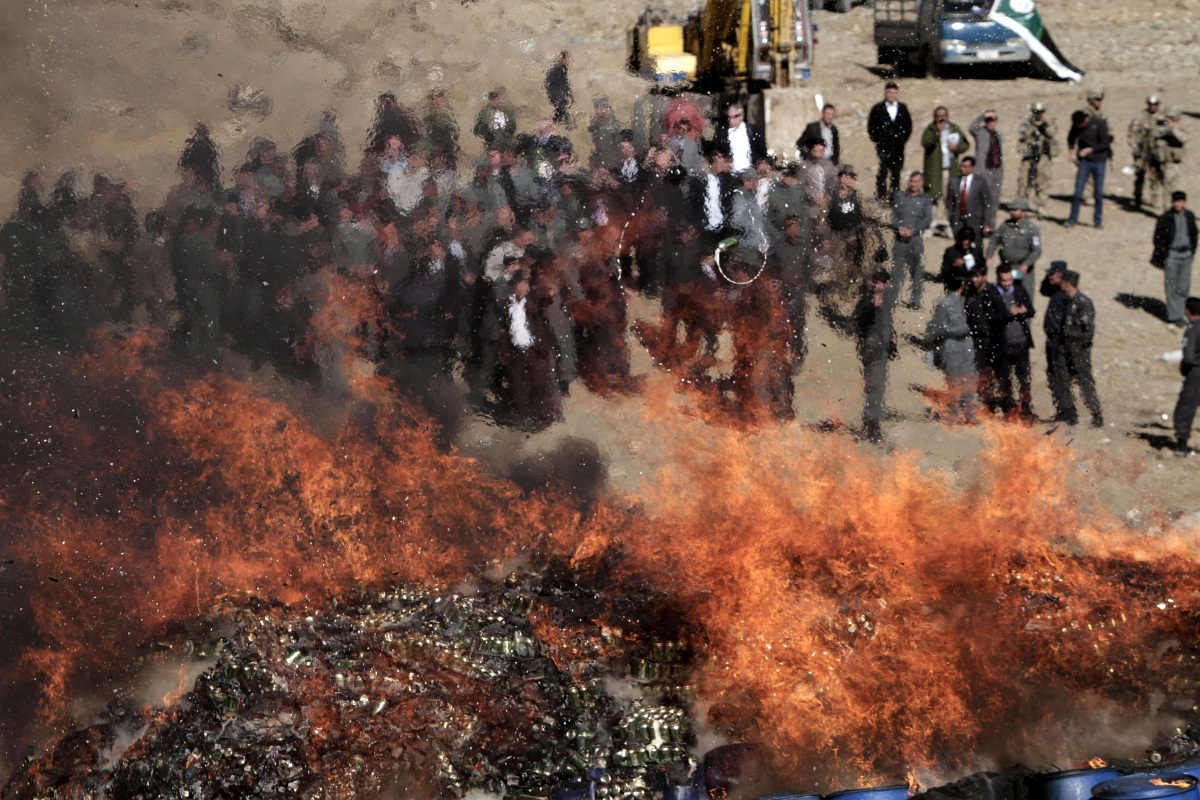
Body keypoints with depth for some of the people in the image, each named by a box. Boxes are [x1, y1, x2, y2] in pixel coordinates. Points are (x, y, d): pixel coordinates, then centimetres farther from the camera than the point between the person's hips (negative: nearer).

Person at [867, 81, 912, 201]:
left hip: (898, 147, 3)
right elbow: (871, 127, 2)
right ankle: (881, 197, -5)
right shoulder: (877, 108, 0)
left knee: (896, 172, 5)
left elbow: (908, 125, 14)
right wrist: (877, 141, -4)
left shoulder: (903, 108, 9)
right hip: (883, 147, -3)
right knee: (882, 172, -8)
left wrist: (903, 139, 4)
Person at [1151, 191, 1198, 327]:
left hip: (1186, 254, 4)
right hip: (1171, 254, -4)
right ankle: (1175, 316, 5)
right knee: (1171, 286, -1)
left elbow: (1193, 234, 17)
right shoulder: (1165, 218, -10)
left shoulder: (1189, 216, 4)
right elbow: (1158, 238, -5)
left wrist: (1192, 251, 9)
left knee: (1184, 286, 6)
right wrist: (1165, 254, -9)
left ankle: (1178, 313, 17)